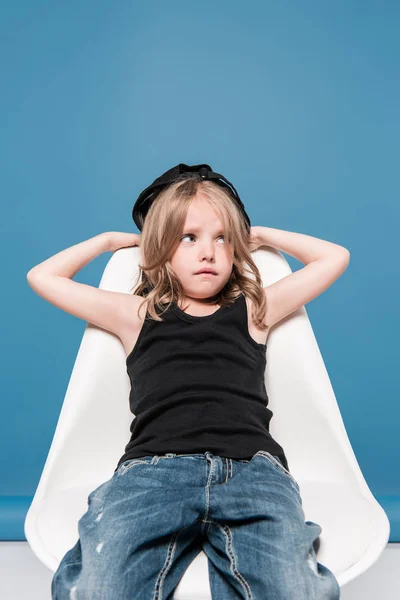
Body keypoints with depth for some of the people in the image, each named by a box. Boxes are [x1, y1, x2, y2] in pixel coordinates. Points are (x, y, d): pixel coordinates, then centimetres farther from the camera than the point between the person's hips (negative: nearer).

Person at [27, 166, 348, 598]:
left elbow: (335, 258, 33)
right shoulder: (137, 315, 24)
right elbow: (42, 277, 31)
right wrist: (111, 239, 38)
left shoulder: (253, 310, 24)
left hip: (251, 466, 1)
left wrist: (262, 235, 37)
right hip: (153, 465, 0)